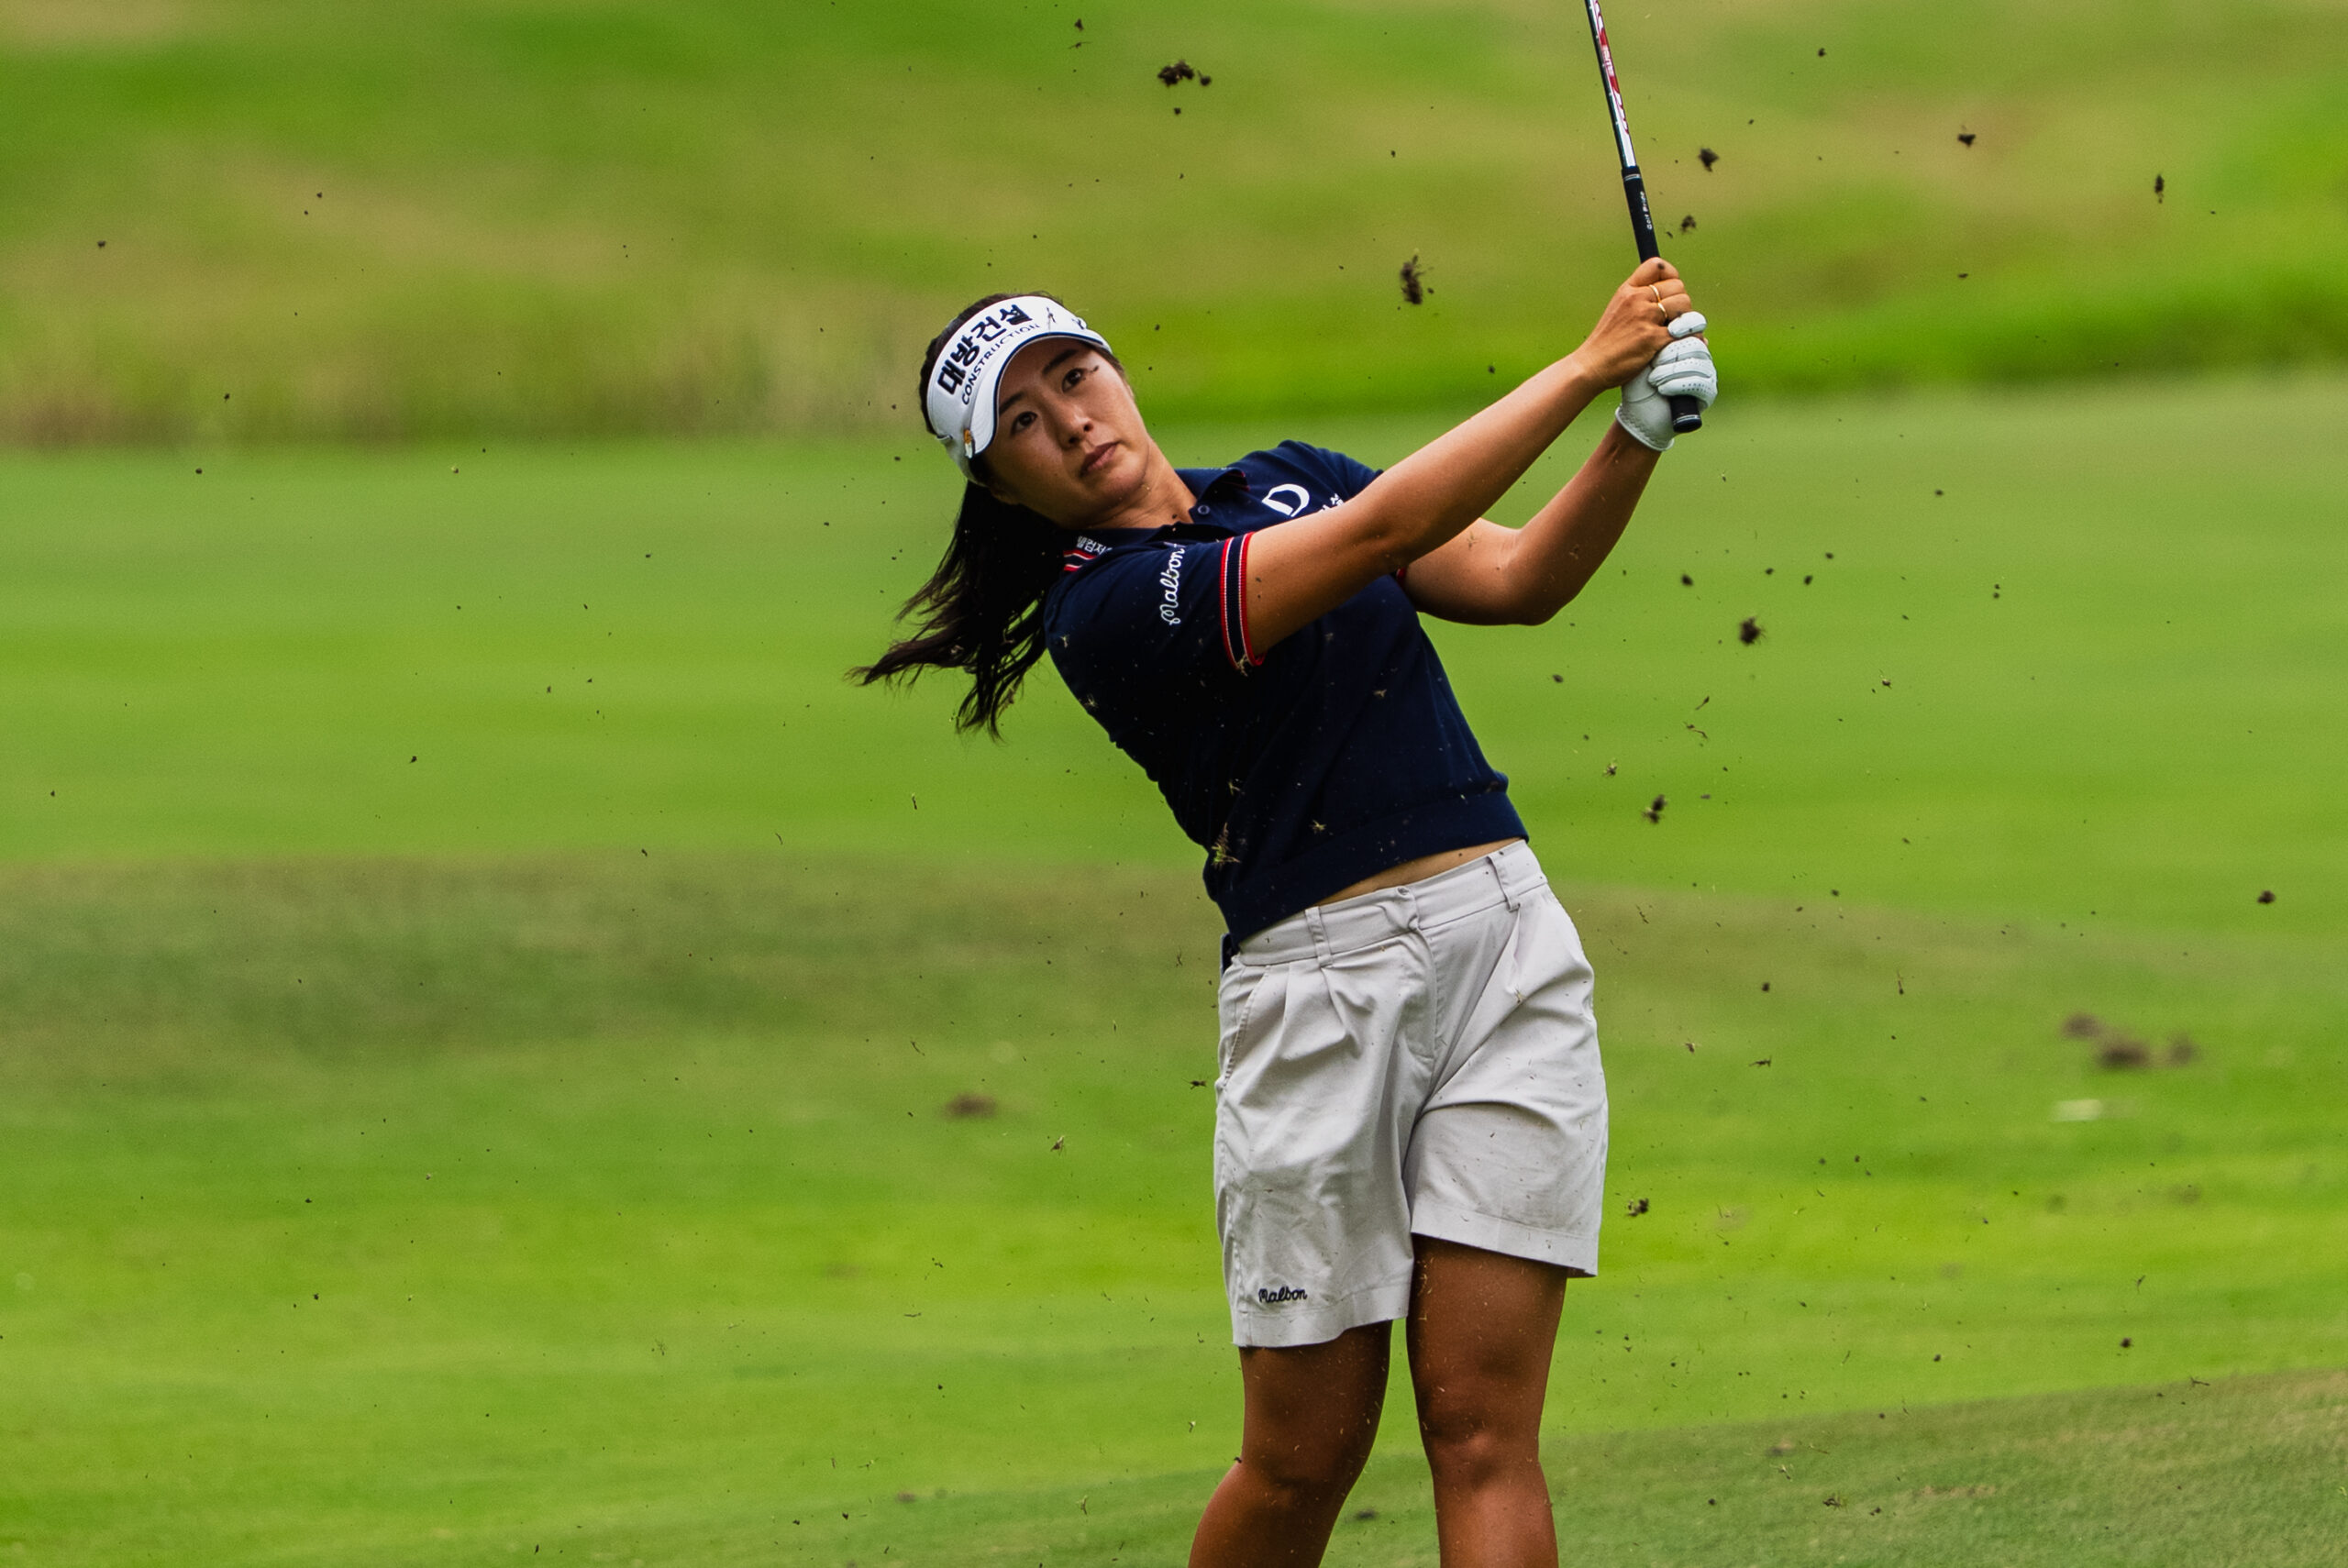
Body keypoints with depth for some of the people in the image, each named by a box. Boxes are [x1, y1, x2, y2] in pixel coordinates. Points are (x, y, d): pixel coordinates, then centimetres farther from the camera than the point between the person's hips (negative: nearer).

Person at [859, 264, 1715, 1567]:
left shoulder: (1285, 479, 15)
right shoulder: (1102, 607, -8)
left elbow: (1516, 578, 8)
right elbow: (1380, 532, -17)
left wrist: (1639, 433, -10)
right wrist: (1590, 363, -14)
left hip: (1503, 937, 4)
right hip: (1321, 982, -4)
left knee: (1482, 1429, -5)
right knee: (1304, 1457, 1)